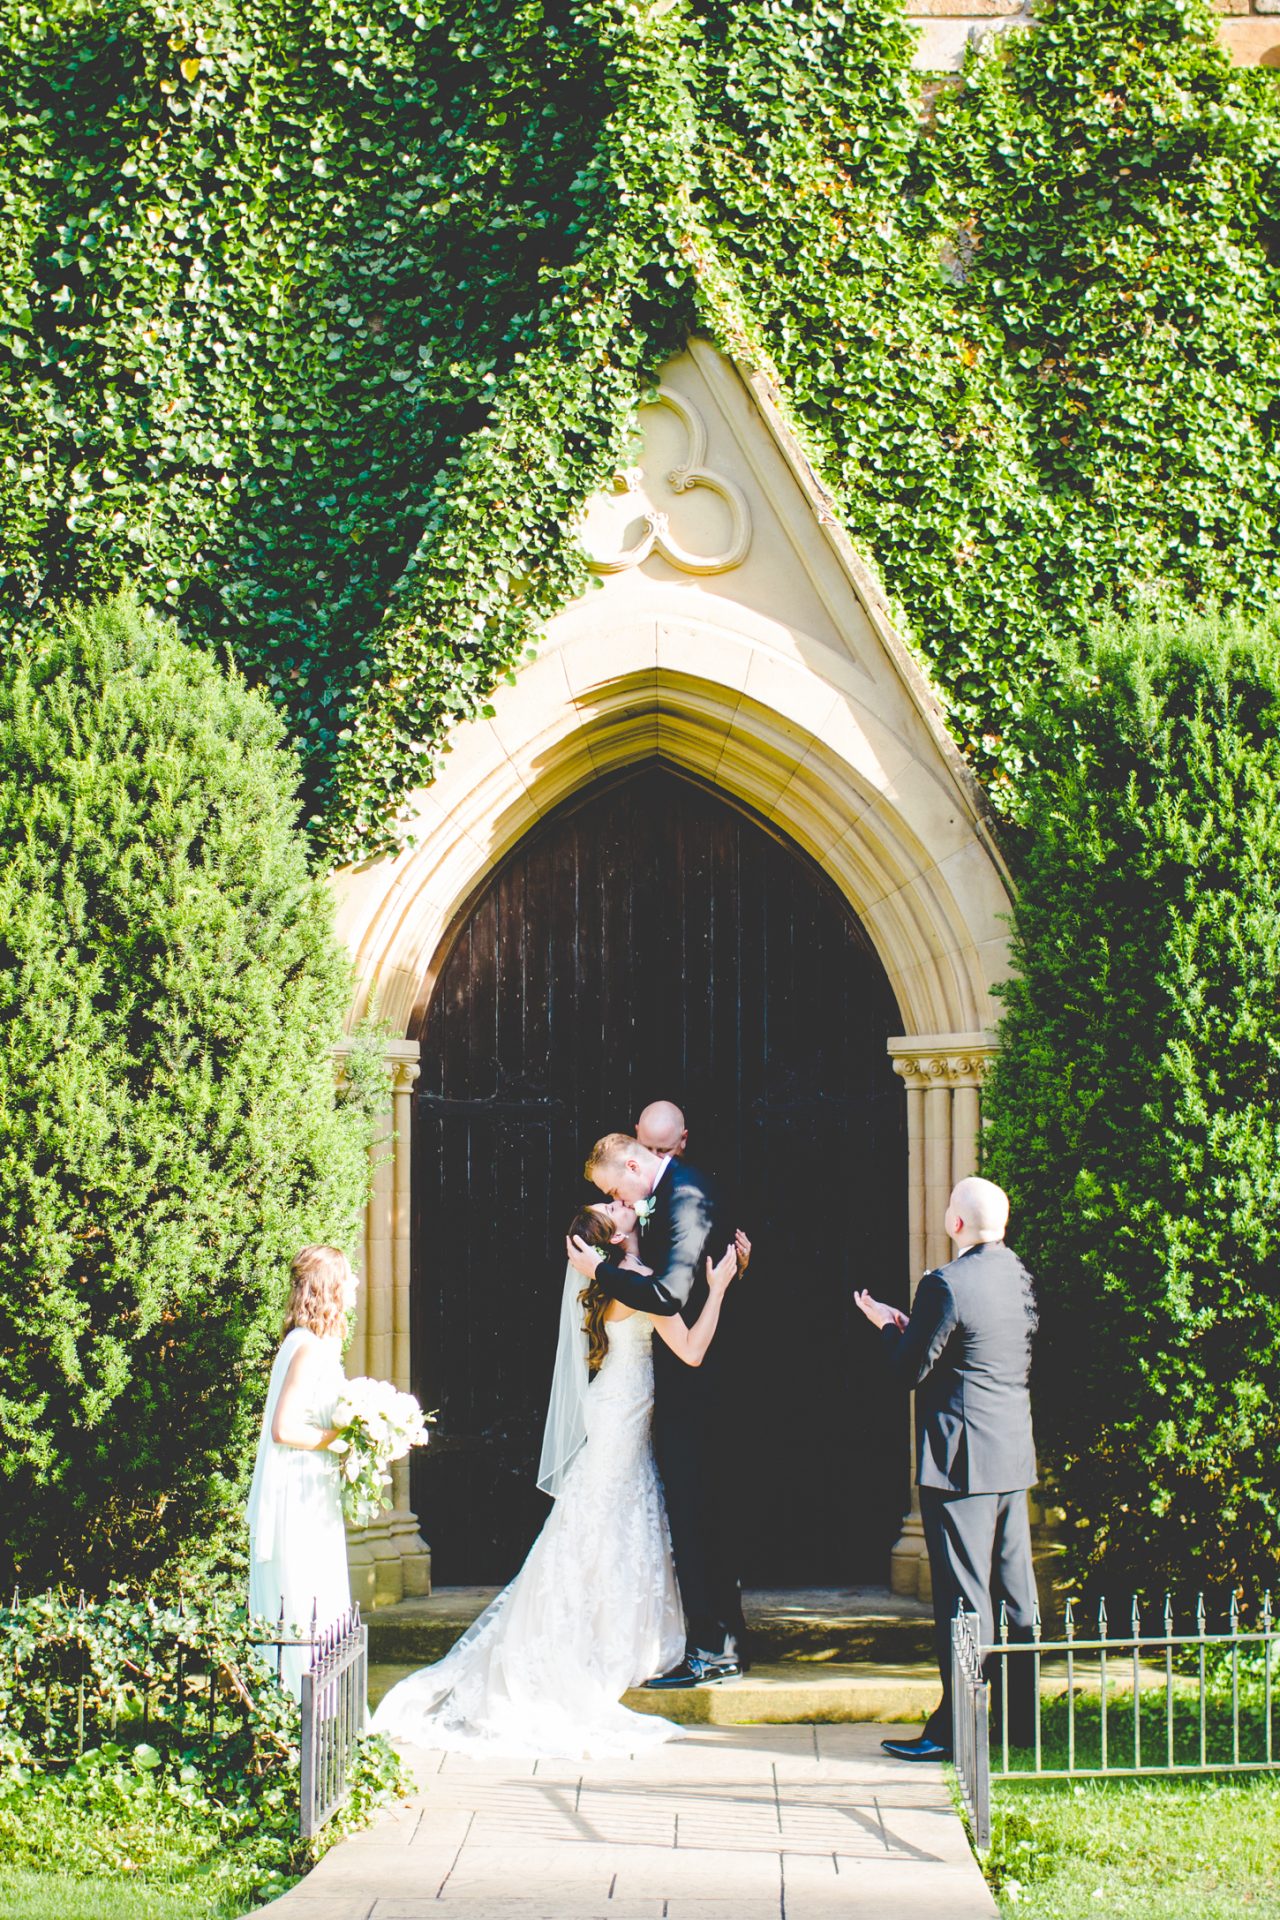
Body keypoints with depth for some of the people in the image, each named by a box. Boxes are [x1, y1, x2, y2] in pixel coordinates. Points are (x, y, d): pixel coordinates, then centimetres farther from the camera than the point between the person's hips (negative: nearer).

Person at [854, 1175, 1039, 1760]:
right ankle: (1020, 1718, 20)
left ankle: (954, 1729, -1)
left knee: (962, 1595, -5)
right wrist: (912, 1326, 19)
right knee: (1014, 1587, 13)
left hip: (961, 1459, -8)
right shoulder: (1021, 1276, 6)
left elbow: (909, 1371, -12)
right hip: (1015, 1454, 8)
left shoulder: (945, 1286, -18)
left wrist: (888, 1325, 7)